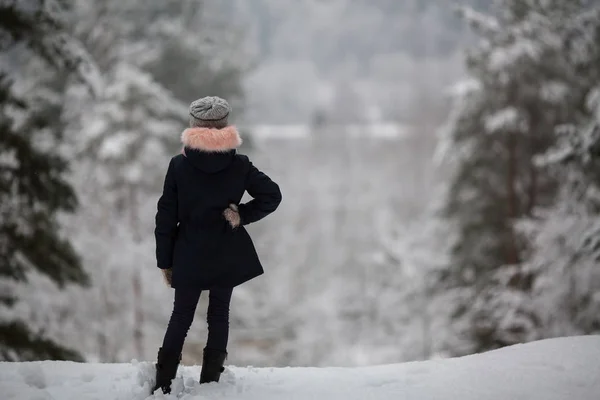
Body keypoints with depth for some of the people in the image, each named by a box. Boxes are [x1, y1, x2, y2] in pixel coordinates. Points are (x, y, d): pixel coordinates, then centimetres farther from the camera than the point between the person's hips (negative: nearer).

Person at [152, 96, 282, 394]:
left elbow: (166, 216, -6)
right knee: (219, 316, 13)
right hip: (228, 256, 0)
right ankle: (210, 383, 15)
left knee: (181, 316, 12)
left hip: (189, 257, 0)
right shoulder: (239, 165, -8)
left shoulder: (179, 165, -10)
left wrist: (164, 260, 2)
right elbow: (272, 195, -6)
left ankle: (163, 383, 10)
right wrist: (243, 215, -4)